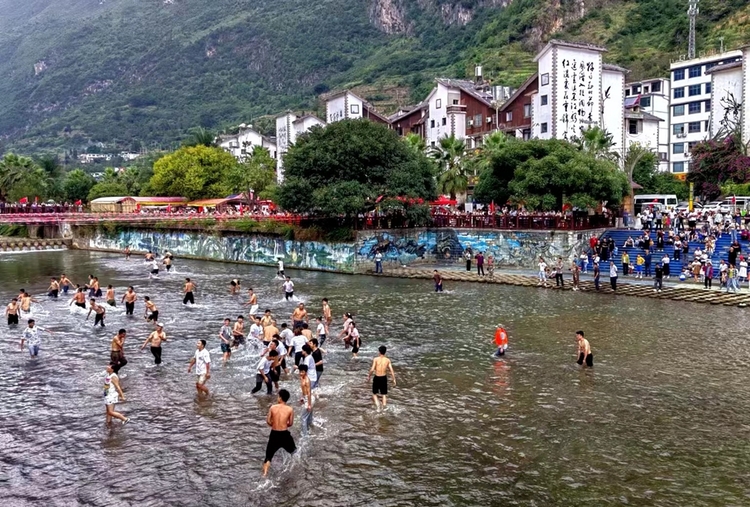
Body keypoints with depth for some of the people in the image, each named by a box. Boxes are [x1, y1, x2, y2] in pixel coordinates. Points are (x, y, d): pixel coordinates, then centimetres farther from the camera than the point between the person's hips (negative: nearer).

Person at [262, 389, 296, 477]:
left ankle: (265, 474, 0)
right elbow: (290, 423, -1)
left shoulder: (273, 407, -5)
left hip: (274, 434, 1)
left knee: (269, 456, 10)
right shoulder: (290, 409, -7)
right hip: (284, 434, -1)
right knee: (294, 452, 23)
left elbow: (268, 421, 0)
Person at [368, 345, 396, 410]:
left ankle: (377, 403, -11)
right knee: (384, 394, 17)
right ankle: (384, 406, 5)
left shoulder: (376, 359, -10)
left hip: (376, 378, -2)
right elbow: (392, 371, -6)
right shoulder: (388, 360, -3)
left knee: (374, 393, 14)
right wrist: (394, 380, 0)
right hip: (384, 378, 2)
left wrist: (368, 377, -2)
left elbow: (372, 370, -16)